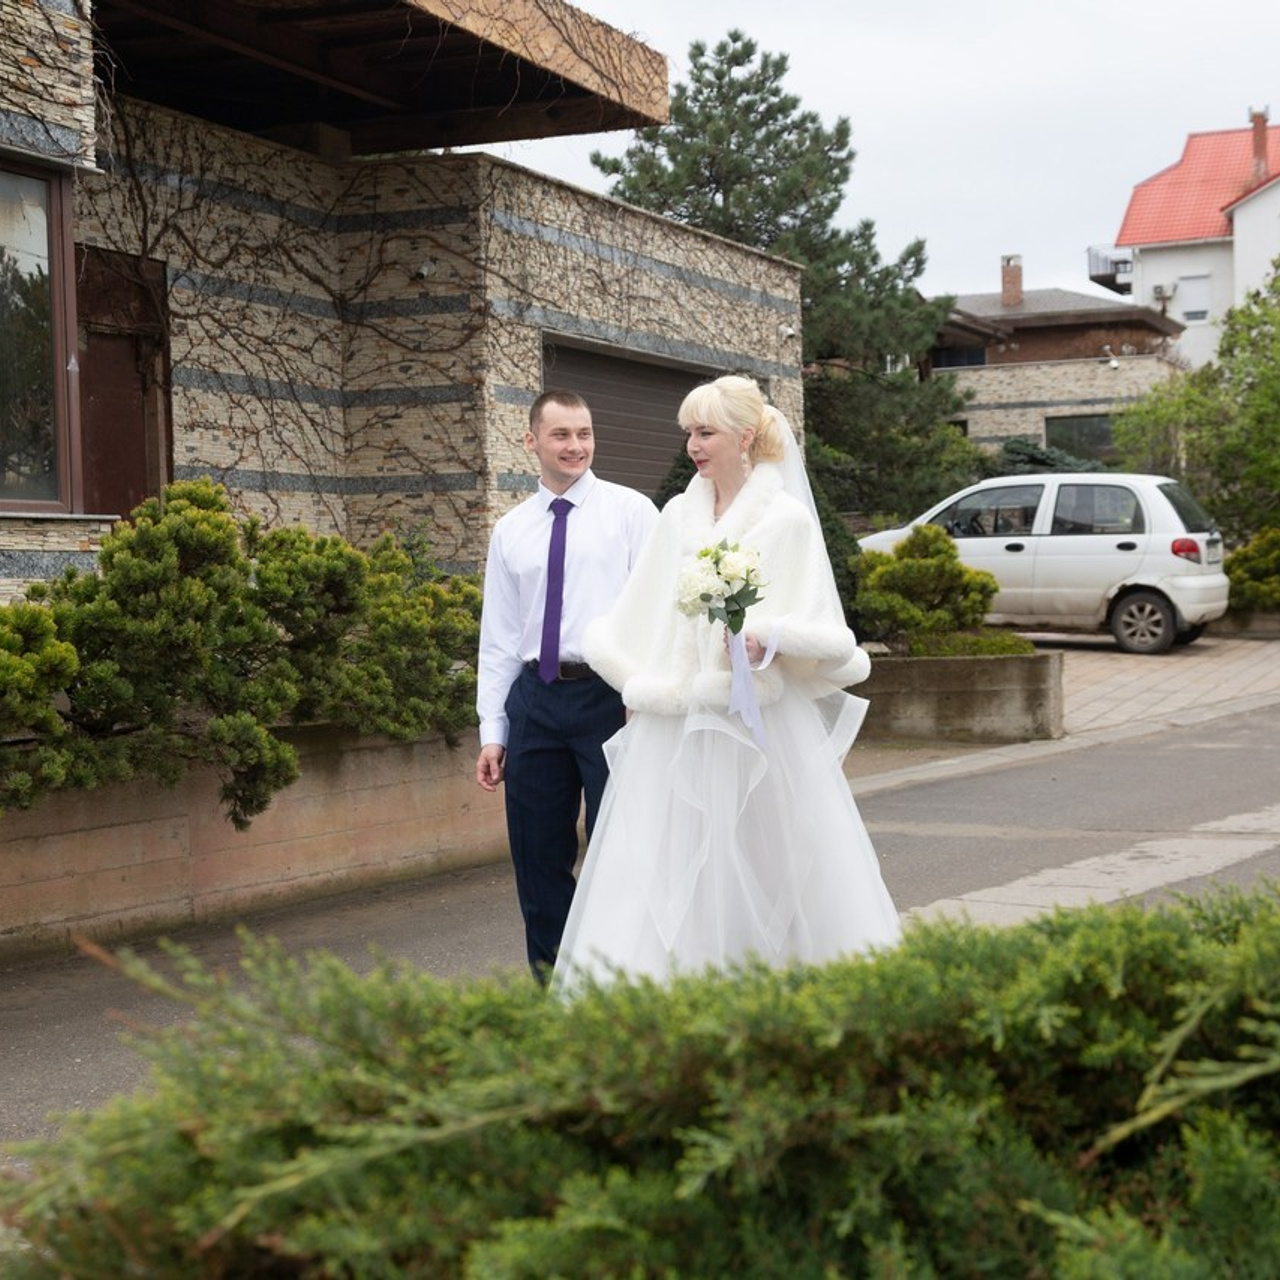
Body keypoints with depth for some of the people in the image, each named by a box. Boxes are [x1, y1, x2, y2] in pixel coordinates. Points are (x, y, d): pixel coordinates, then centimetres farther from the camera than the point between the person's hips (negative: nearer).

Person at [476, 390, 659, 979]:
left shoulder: (631, 510, 2)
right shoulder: (510, 531, 13)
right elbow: (497, 637, 13)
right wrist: (492, 731, 7)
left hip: (611, 695, -4)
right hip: (534, 700, 4)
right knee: (539, 859, 8)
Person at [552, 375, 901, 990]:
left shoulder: (788, 519, -2)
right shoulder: (678, 514, 12)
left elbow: (822, 631, -6)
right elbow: (643, 617, 17)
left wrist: (768, 637, -23)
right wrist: (637, 688, 11)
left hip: (759, 723, -4)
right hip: (674, 727, 4)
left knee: (768, 869, 2)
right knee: (669, 867, -2)